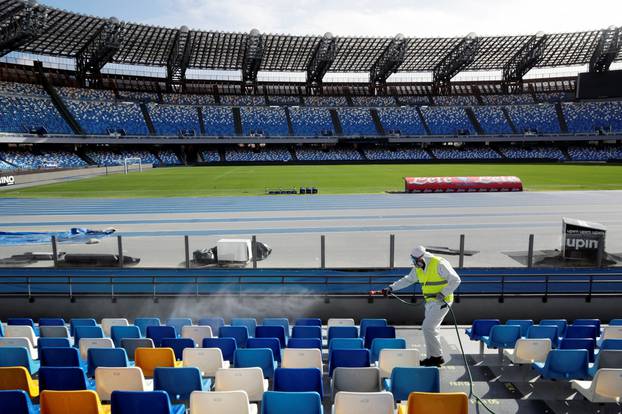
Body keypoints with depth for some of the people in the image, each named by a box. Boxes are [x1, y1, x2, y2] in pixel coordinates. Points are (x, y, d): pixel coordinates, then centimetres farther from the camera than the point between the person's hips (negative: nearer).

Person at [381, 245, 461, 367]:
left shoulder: (440, 264, -18)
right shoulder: (418, 268, 5)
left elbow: (456, 280, -15)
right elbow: (408, 280, 16)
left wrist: (443, 294, -22)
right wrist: (391, 288, 10)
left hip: (441, 302, -8)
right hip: (430, 302, 8)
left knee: (428, 327, -12)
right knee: (431, 328, 10)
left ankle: (437, 357, -1)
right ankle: (432, 357, 19)